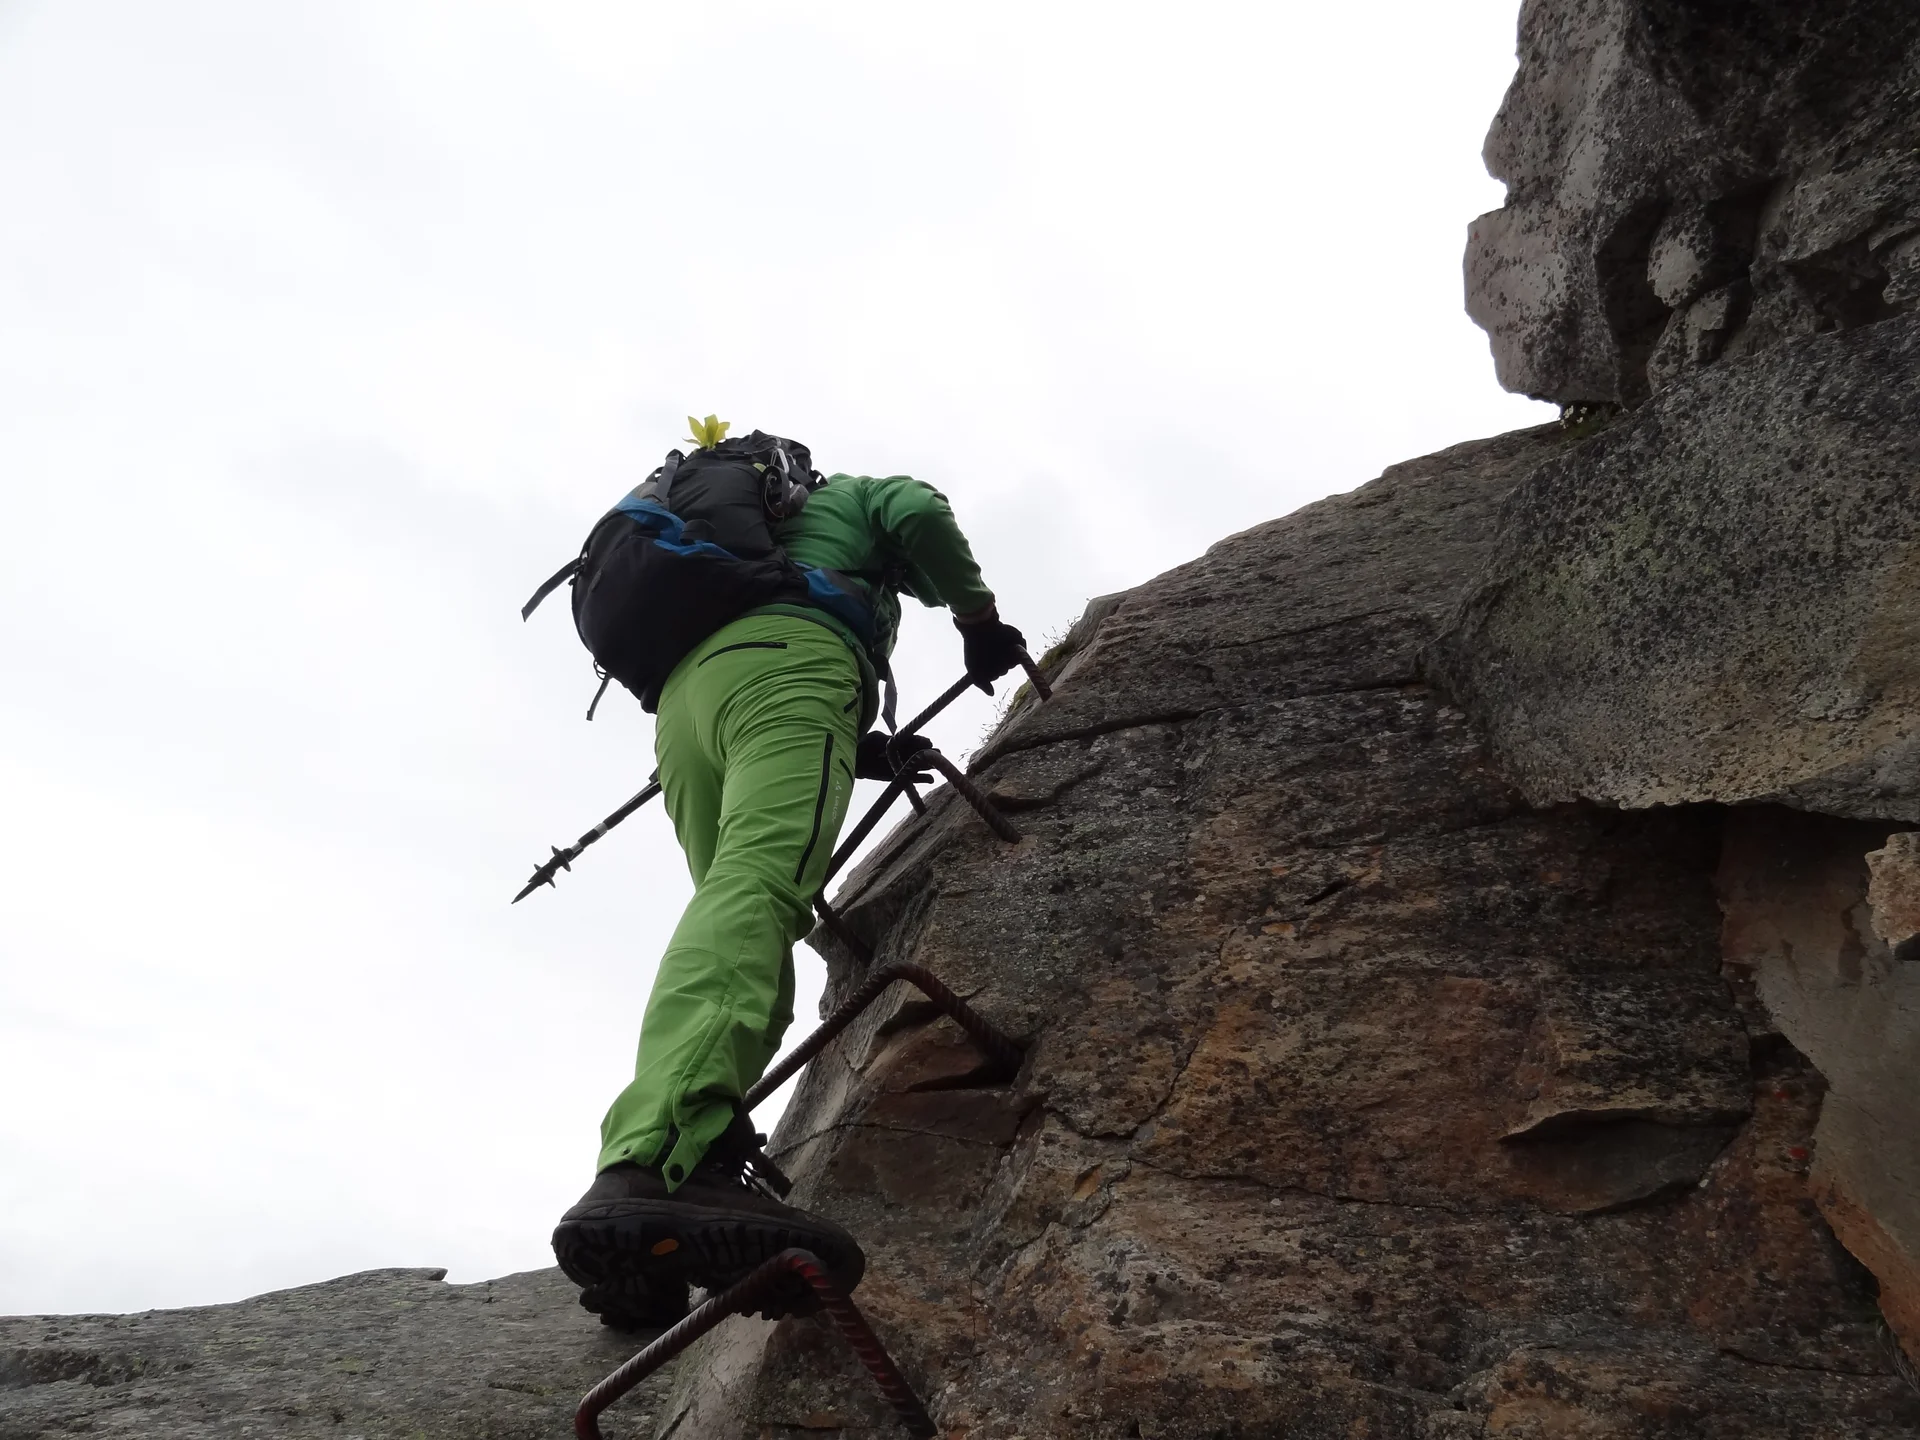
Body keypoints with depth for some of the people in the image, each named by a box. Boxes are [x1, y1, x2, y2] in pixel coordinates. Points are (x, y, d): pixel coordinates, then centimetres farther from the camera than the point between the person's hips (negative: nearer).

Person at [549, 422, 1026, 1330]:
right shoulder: (856, 496, 32)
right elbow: (924, 515, 6)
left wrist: (867, 753, 43)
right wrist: (978, 622, 17)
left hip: (683, 695, 7)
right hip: (788, 661, -7)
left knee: (749, 927, -1)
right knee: (756, 884, -30)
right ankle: (656, 1165, -57)